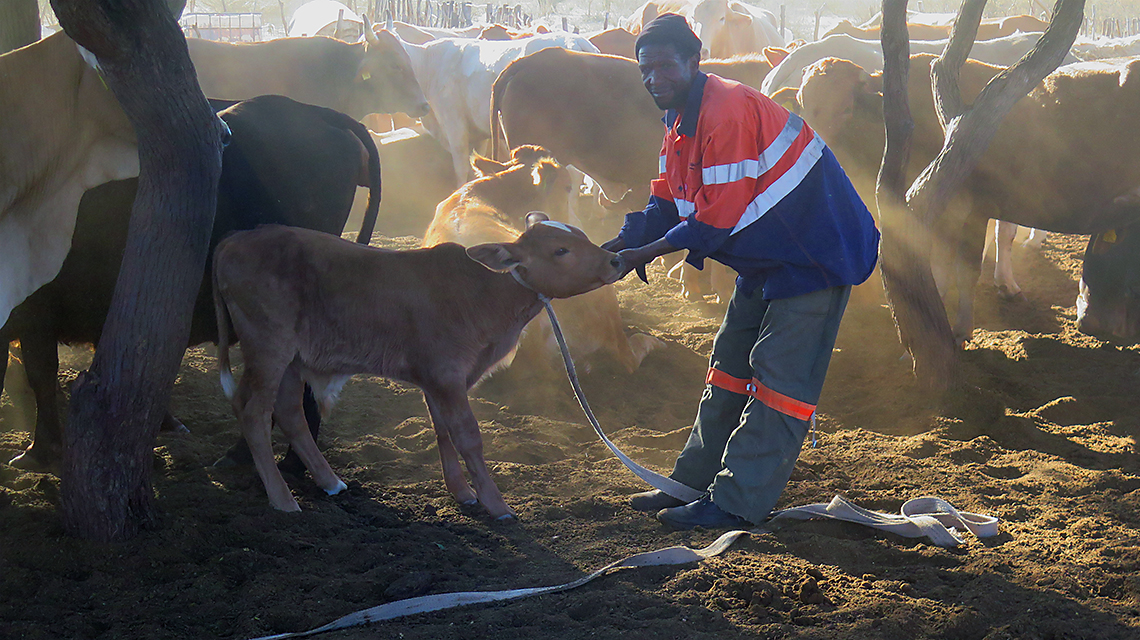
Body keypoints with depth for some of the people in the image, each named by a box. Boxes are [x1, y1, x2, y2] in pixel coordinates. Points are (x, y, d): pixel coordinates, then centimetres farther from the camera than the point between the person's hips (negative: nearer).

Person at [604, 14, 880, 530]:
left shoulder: (728, 110, -26)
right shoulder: (680, 122, 6)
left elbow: (717, 219, -28)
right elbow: (666, 205, 7)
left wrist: (646, 254, -22)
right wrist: (617, 247, -9)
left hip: (817, 250, -11)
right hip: (766, 258, 11)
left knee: (780, 373, -8)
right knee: (730, 362, 14)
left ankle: (738, 502, -7)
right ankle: (694, 482, 23)